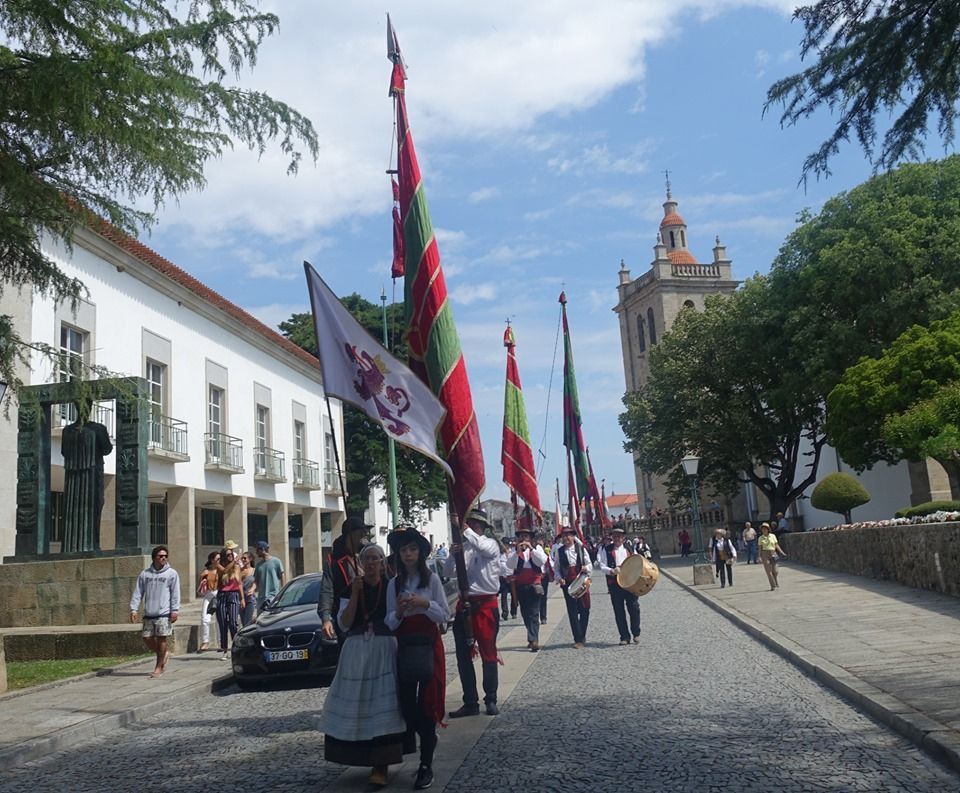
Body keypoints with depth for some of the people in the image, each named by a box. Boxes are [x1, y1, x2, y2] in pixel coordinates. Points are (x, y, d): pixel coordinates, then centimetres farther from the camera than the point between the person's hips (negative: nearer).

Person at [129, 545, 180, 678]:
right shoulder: (144, 574, 10)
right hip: (149, 614, 4)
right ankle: (164, 654, 27)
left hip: (164, 613, -4)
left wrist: (175, 610, -10)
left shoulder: (171, 574, 1)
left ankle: (159, 667, 8)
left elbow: (175, 593, -3)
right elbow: (138, 593, 9)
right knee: (147, 638, 3)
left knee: (161, 639, -3)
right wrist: (133, 609, 0)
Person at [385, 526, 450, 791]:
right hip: (403, 645, 3)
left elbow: (444, 616, -4)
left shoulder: (432, 579, -2)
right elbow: (390, 623, 5)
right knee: (406, 700, 0)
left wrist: (424, 603, -19)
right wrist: (399, 611, -15)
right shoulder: (394, 584, 6)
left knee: (427, 702, -3)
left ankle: (426, 765, 4)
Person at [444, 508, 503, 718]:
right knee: (463, 656, 7)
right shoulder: (463, 547, 10)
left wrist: (464, 528, -24)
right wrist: (452, 555, -12)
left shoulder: (490, 544, -1)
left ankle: (491, 700, 14)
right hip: (465, 604, 5)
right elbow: (448, 573, 5)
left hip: (485, 605, -5)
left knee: (488, 654, 2)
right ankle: (470, 702, 16)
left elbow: (483, 547, -26)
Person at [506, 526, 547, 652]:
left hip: (534, 584, -3)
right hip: (520, 585, 3)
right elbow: (509, 565, -7)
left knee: (533, 613, -10)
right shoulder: (515, 550, 6)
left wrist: (531, 548, -19)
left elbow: (543, 561, -10)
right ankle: (533, 639, 23)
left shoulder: (537, 547, 6)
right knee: (525, 613, 10)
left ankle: (534, 640, -15)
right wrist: (517, 551, -19)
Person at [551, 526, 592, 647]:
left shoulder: (581, 548, 5)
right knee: (572, 611, -3)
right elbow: (556, 568, 8)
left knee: (585, 609, 5)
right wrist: (559, 578, -9)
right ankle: (578, 640, 0)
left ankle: (582, 636, 23)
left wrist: (586, 567, -11)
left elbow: (589, 563, 11)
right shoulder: (559, 551, 5)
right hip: (567, 583, -1)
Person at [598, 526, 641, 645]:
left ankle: (636, 634, 15)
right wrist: (611, 571, -19)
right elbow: (602, 566, 0)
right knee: (619, 611, 2)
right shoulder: (606, 550, 5)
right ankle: (624, 636, 12)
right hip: (614, 584, -1)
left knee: (634, 608, -2)